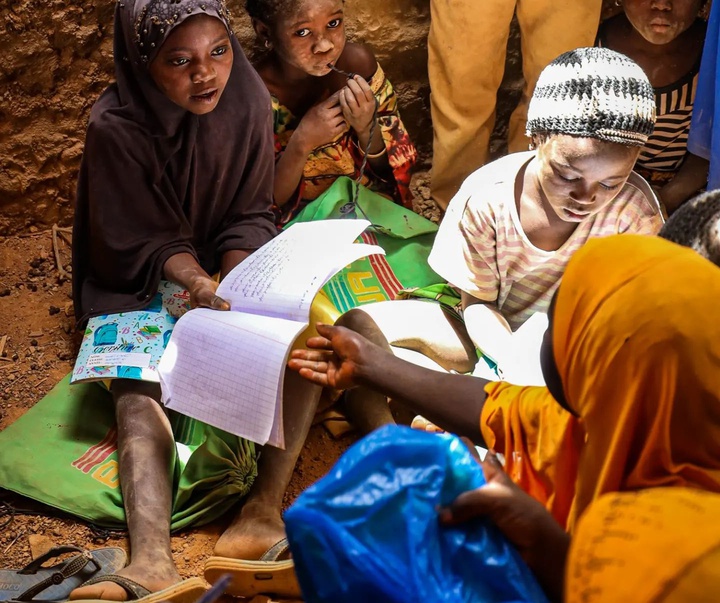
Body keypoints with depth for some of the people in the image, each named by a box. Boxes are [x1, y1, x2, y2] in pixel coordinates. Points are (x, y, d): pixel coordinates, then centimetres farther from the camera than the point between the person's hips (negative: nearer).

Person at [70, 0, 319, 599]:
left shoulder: (247, 100, -10)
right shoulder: (117, 127, -19)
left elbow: (249, 218, -4)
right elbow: (149, 245, -14)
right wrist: (202, 286, -32)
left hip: (236, 267, 3)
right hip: (141, 286, -3)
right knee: (138, 386, -30)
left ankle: (265, 508, -32)